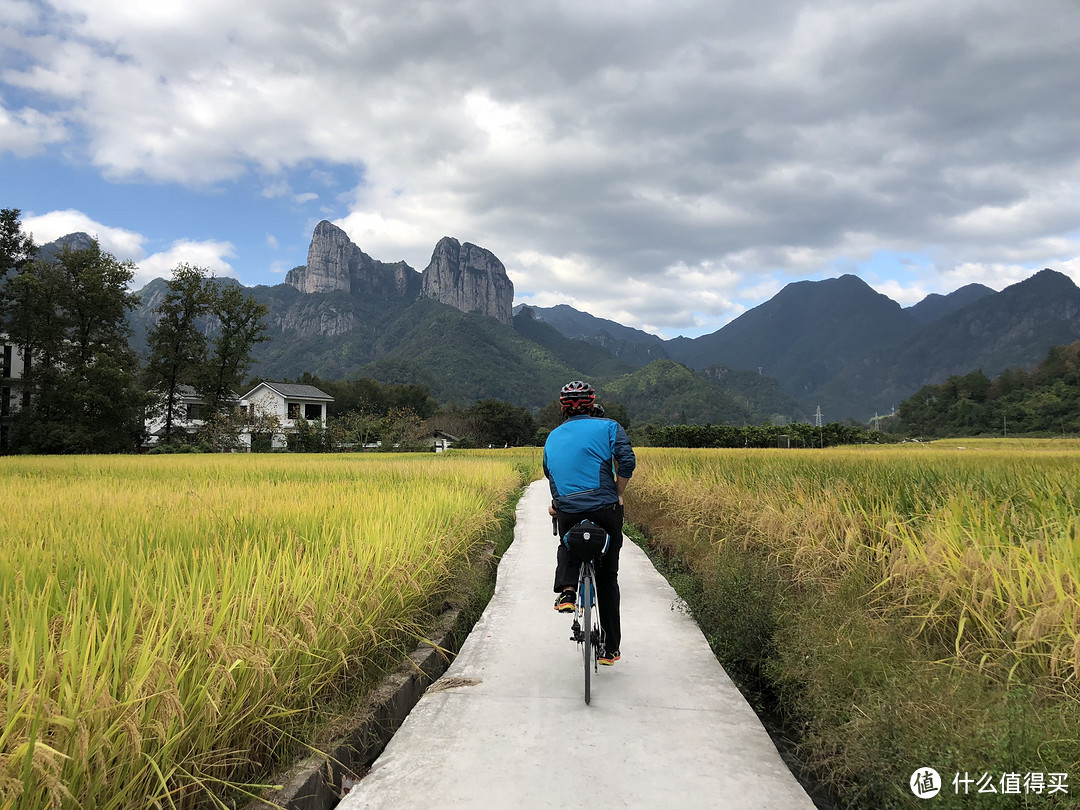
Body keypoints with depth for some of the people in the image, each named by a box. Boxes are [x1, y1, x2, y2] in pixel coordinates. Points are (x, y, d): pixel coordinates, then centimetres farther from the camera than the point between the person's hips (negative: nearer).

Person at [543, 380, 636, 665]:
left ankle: (566, 590, 7)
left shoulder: (552, 437, 17)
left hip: (567, 513, 2)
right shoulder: (608, 427, 4)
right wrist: (618, 494, 3)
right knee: (607, 576, 13)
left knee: (568, 545, 36)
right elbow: (626, 461, -10)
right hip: (605, 510, -2)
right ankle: (610, 648, 18)